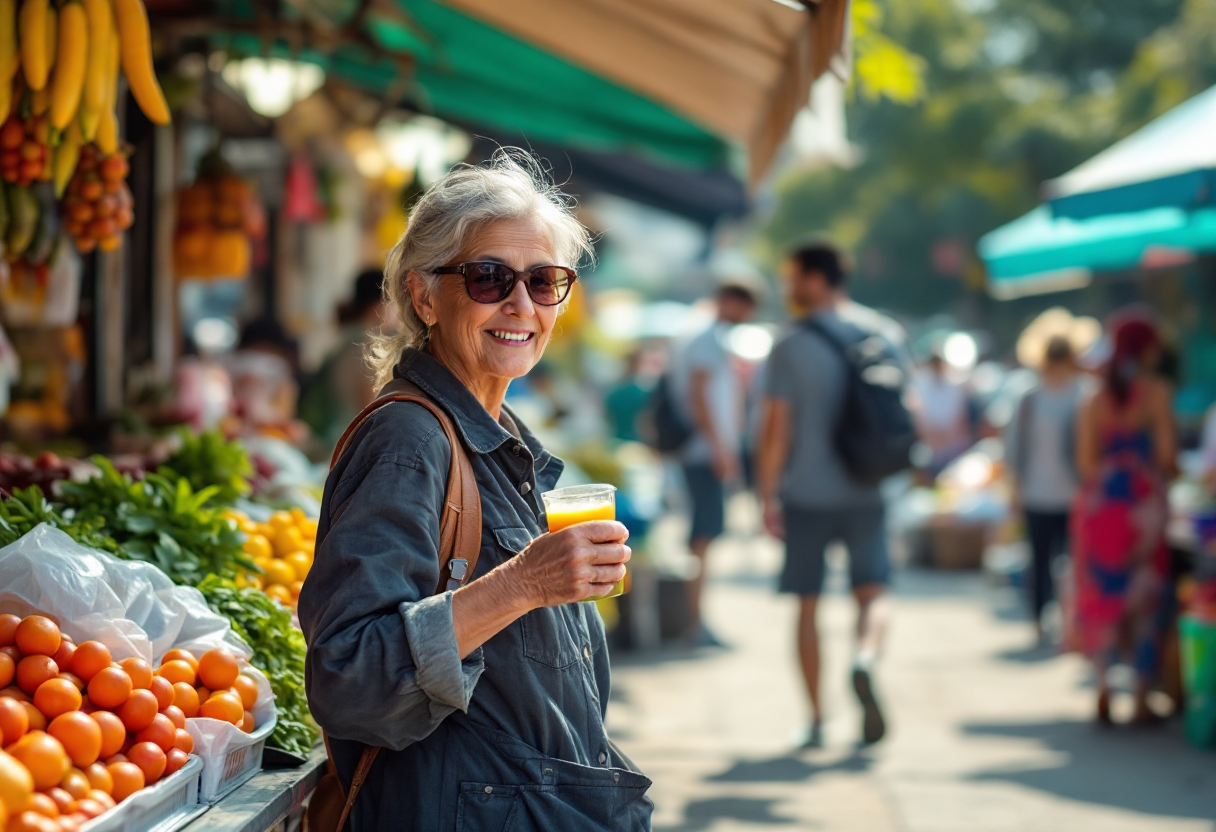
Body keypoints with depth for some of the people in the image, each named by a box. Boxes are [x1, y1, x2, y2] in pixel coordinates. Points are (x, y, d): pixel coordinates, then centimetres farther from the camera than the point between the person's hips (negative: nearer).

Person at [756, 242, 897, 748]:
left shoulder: (791, 346, -8)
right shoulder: (882, 334, 5)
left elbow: (776, 428, -11)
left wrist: (768, 497, -5)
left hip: (806, 493, -2)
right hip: (866, 492, 3)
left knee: (807, 605, 7)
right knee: (872, 591, 6)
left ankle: (816, 720, 10)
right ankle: (865, 659, -26)